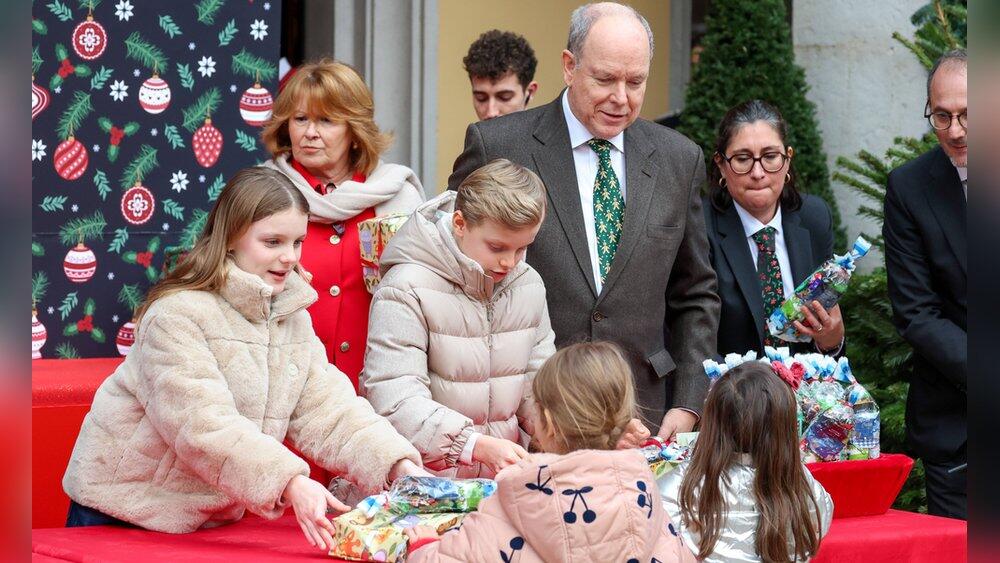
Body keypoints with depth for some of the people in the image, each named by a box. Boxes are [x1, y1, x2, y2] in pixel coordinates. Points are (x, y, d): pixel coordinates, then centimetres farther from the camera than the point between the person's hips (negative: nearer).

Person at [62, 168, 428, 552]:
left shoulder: (293, 316, 4)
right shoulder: (178, 314, -20)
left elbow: (327, 409, -3)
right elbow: (203, 425, -30)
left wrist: (396, 464, -20)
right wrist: (289, 482, -41)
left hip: (215, 518, 6)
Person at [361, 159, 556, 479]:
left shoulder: (529, 284, 10)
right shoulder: (407, 290, -13)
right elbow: (395, 403, -22)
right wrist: (478, 446, -33)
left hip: (504, 474, 7)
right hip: (423, 481, -7)